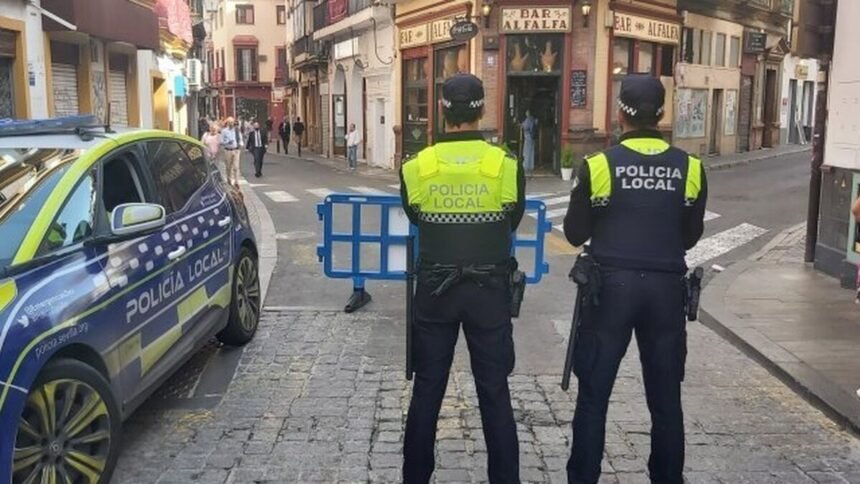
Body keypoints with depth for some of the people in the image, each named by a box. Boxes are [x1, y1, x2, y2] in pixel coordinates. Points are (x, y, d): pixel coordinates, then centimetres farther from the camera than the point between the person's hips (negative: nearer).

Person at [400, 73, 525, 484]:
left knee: (427, 391, 12)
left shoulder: (416, 166, -8)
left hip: (434, 289, 1)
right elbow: (512, 223, 6)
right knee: (494, 392, 9)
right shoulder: (507, 165, -9)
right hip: (489, 290, 0)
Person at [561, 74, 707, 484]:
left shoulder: (599, 165, -8)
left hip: (611, 286, -2)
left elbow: (575, 233, -1)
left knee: (594, 395, 8)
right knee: (666, 398, 13)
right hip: (666, 288, 3)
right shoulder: (690, 168, 0)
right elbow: (691, 236, 9)